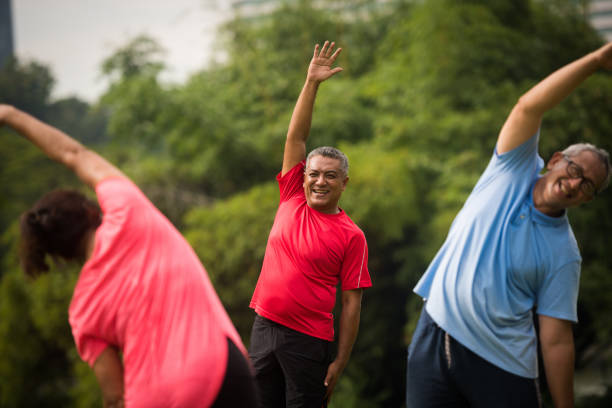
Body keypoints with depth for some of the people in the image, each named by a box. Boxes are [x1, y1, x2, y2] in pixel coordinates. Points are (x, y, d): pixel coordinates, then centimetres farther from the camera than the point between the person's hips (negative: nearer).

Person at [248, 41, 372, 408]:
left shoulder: (351, 236, -6)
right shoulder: (292, 199, 5)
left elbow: (352, 304, -6)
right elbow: (296, 137, 3)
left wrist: (340, 363, -9)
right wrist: (312, 83, -4)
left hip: (308, 340, -4)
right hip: (264, 327, 4)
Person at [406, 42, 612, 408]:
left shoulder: (564, 255, -2)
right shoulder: (514, 172, 3)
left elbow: (556, 342, -2)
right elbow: (529, 107, -11)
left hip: (503, 368, -1)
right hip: (435, 338, 2)